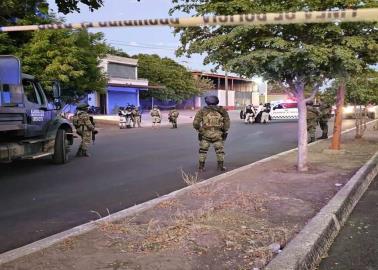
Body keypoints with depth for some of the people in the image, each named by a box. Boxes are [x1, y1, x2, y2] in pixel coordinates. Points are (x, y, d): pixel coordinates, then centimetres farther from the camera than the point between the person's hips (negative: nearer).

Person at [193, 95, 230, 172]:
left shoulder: (202, 111, 0)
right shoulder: (221, 110, 3)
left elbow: (195, 123, -5)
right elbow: (227, 122, 2)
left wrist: (199, 130, 10)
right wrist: (224, 131, 14)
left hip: (205, 134, 0)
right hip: (218, 134, 0)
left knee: (203, 150, 14)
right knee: (220, 150, 15)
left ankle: (201, 166, 15)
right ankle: (220, 166, 16)